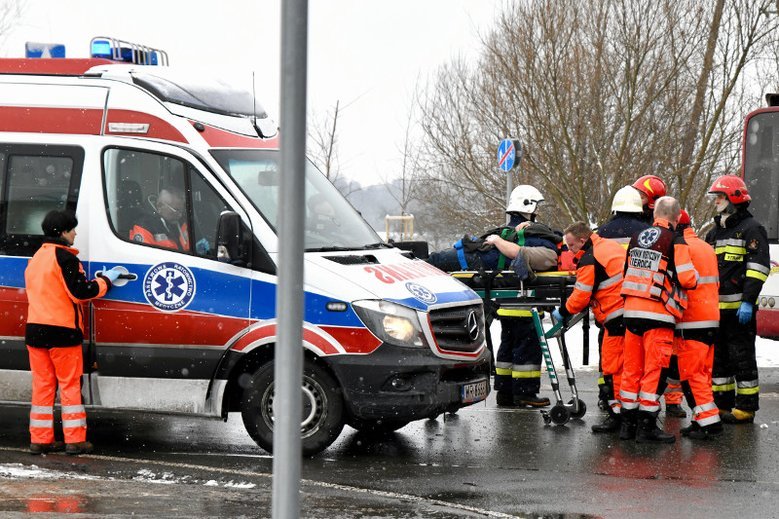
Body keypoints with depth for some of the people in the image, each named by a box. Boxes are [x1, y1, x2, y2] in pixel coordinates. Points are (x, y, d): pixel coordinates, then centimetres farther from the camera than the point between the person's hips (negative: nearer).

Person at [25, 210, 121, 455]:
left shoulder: (36, 258, 16)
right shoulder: (64, 257, -12)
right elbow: (80, 292, -15)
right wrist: (106, 280, -3)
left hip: (35, 328, 7)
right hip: (62, 329, -7)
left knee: (42, 384, 10)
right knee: (70, 384, 0)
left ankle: (40, 439, 10)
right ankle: (75, 440, 0)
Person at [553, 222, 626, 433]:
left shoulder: (589, 261, -14)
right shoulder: (611, 245, 14)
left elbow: (581, 297, -11)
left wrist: (563, 312, 6)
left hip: (617, 318, -9)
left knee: (612, 367, -6)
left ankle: (616, 415, -6)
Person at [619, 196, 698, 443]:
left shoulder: (637, 238, 11)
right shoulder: (675, 241, -8)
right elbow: (687, 278, -12)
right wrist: (696, 275, 9)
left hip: (631, 311, 6)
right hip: (658, 315, -6)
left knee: (632, 367, 12)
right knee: (655, 369, -1)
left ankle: (628, 422, 16)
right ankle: (646, 425, -1)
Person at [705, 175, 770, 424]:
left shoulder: (751, 228, -5)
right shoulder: (715, 232, 20)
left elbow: (758, 267, -14)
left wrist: (748, 301, -21)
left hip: (739, 307, -8)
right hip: (716, 307, 8)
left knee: (742, 357, -4)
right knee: (718, 357, 11)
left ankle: (746, 407, 0)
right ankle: (722, 404, 19)